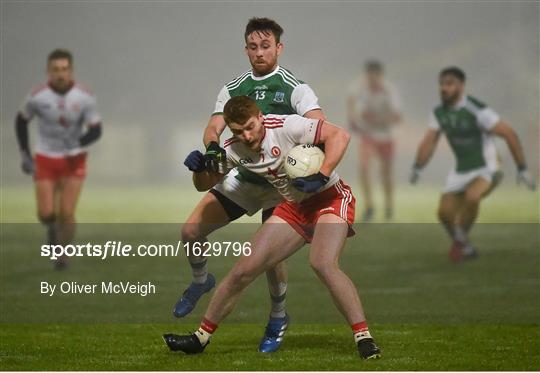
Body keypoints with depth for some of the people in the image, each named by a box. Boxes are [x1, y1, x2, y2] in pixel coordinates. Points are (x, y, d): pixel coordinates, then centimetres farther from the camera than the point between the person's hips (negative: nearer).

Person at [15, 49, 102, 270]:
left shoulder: (85, 97, -16)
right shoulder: (37, 96, -16)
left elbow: (96, 131, -12)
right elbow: (21, 120, 3)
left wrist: (77, 143, -33)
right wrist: (25, 155, -1)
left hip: (73, 161, -1)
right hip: (45, 161, 1)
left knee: (66, 213, -9)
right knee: (45, 215, -6)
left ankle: (62, 255, 16)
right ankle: (53, 225, 33)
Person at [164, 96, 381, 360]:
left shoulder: (286, 127, -24)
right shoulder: (234, 149, -4)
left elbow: (340, 135, -26)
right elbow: (205, 184, 8)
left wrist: (322, 177, -33)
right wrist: (199, 168, -14)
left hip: (331, 197, -6)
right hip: (294, 207, 6)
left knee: (323, 264, -32)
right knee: (244, 270, 2)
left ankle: (364, 338, -26)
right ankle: (201, 337, 16)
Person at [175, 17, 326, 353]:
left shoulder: (295, 88, -10)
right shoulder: (234, 89, 5)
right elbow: (214, 127, -4)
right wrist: (212, 147, -28)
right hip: (242, 177, 4)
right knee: (191, 231, -4)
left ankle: (278, 317, 12)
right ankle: (201, 281, 27)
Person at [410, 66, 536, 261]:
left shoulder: (477, 111, -23)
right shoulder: (439, 113, -3)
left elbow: (509, 134, -19)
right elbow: (429, 142, -4)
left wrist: (522, 169, -17)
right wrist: (417, 168, -20)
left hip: (486, 170, -6)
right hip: (461, 171, 6)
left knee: (471, 197, -34)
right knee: (445, 212, -3)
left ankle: (461, 238, -8)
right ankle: (466, 249, 24)